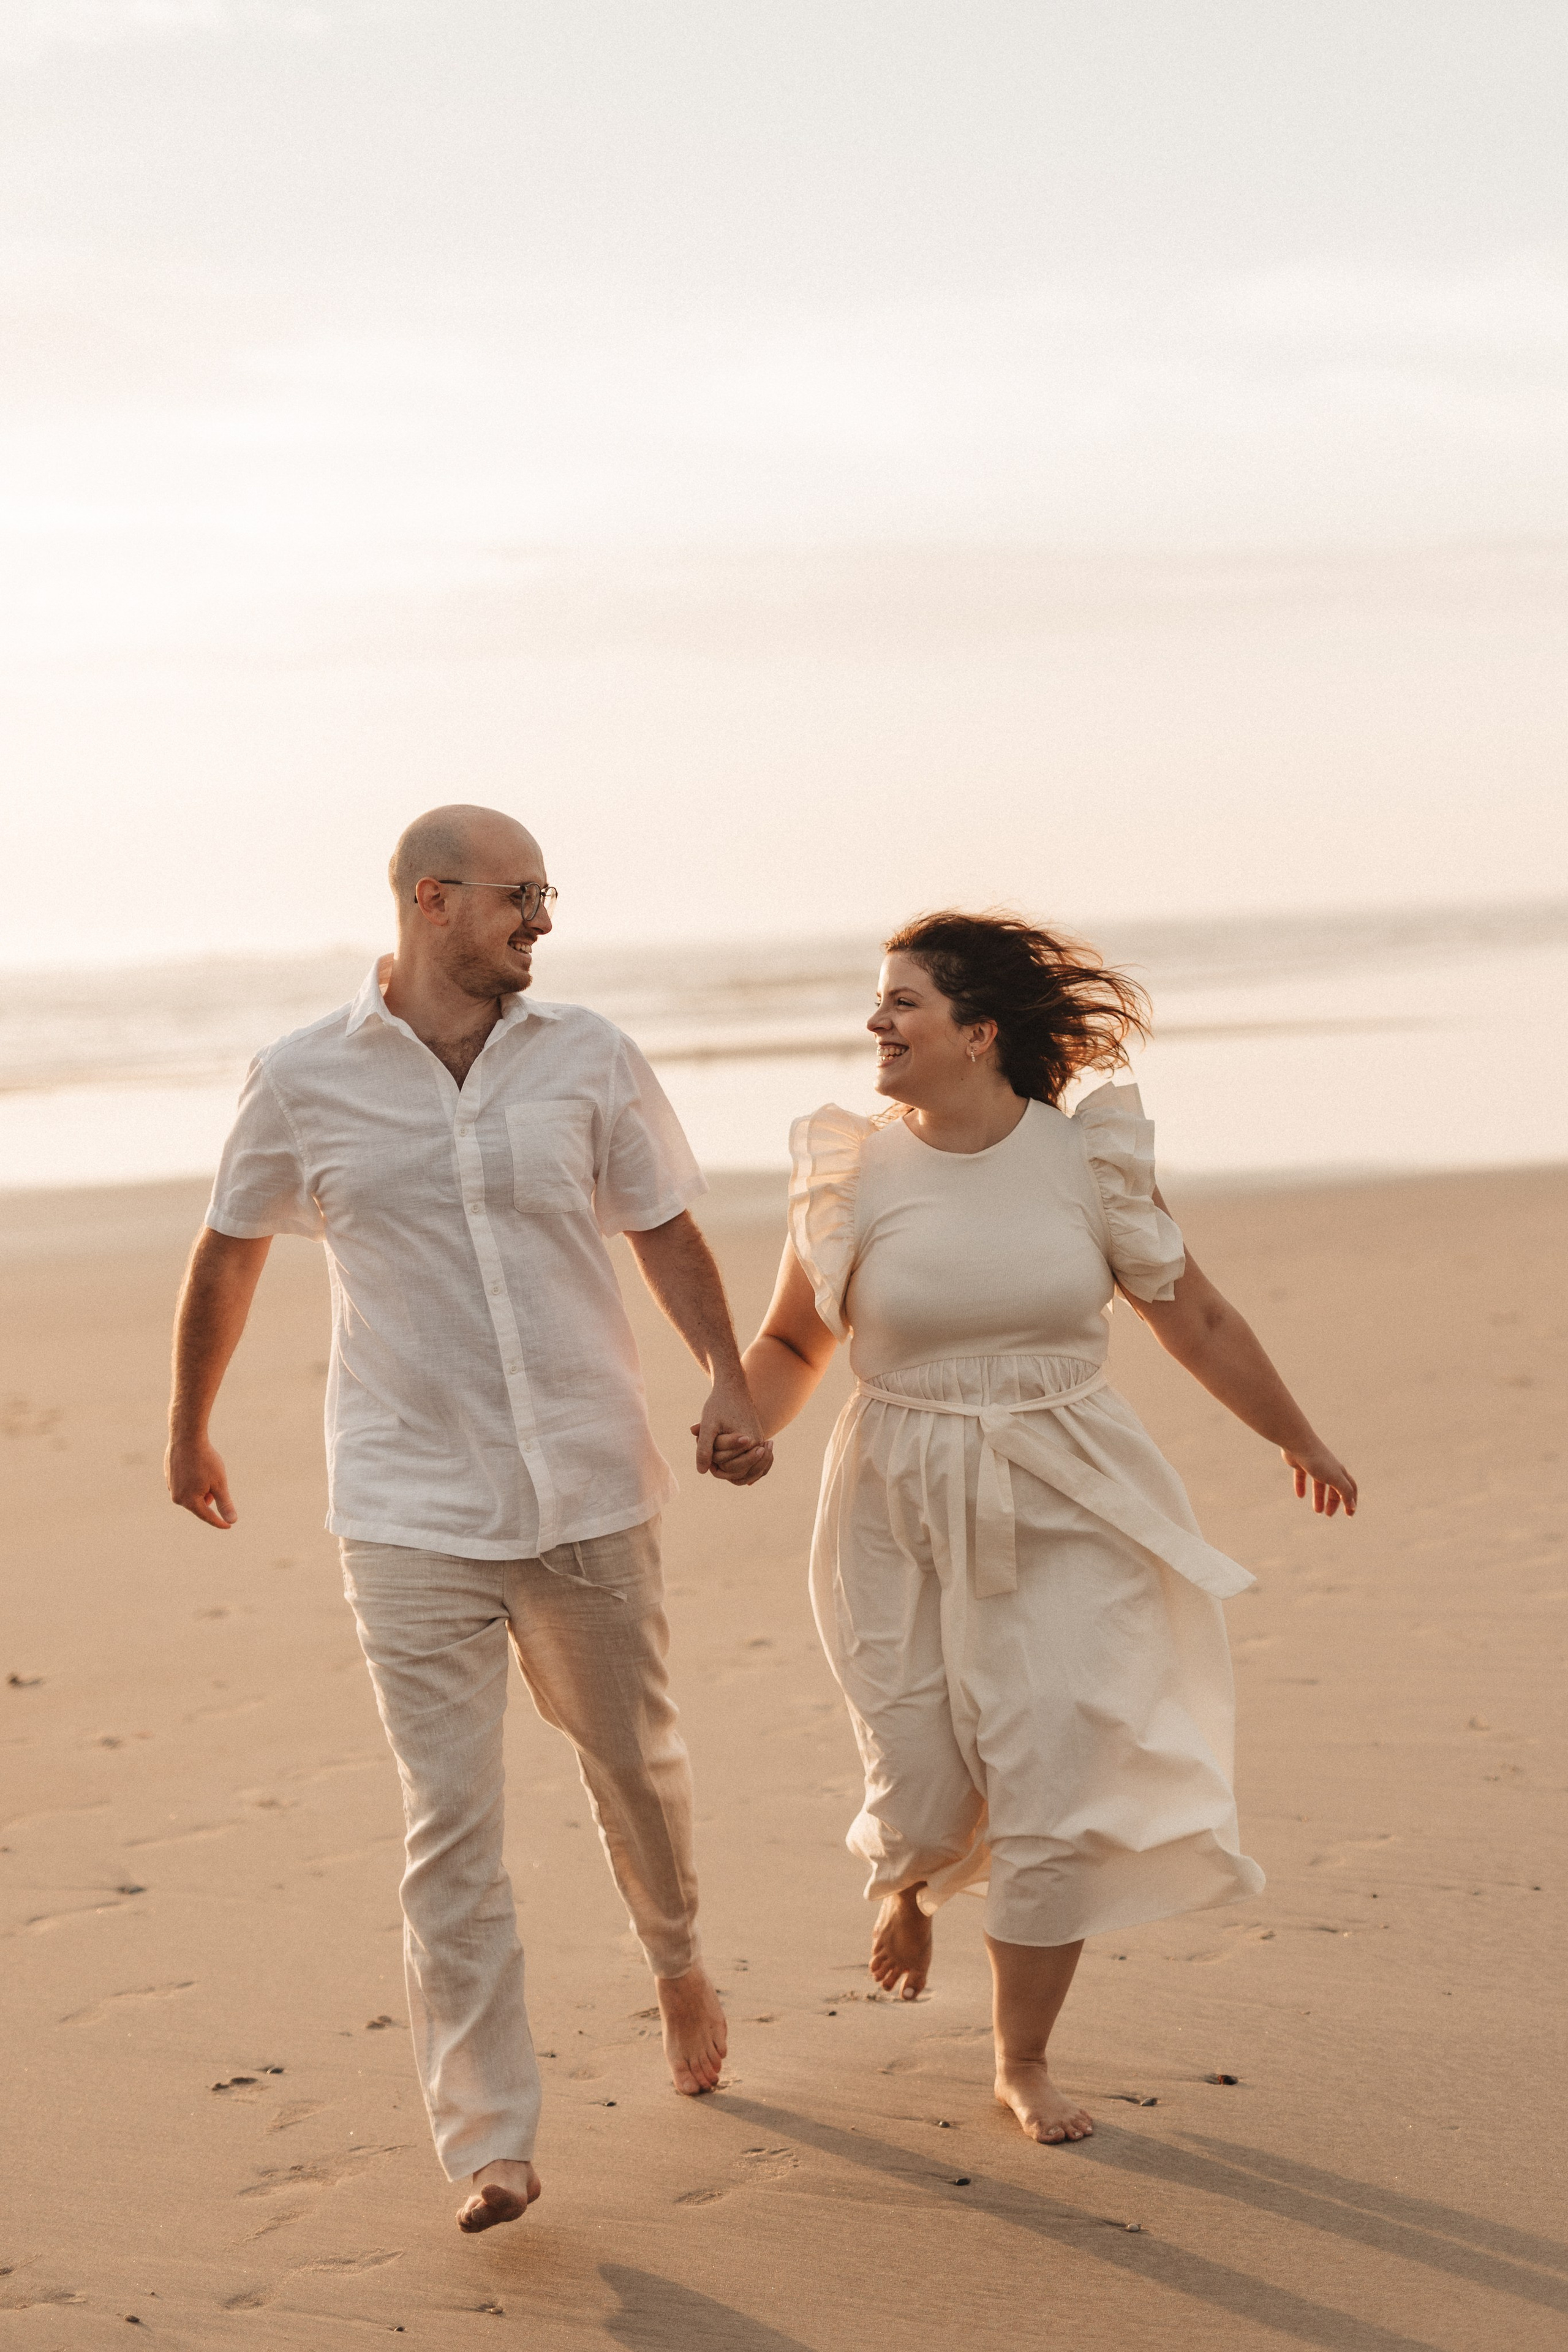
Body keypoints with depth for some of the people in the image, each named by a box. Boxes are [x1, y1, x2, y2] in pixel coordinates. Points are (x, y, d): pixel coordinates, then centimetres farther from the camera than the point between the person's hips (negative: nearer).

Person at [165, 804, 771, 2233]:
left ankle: (677, 1957, 49)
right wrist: (190, 1431, 20)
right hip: (413, 1511, -2)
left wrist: (731, 1386, -7)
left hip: (590, 1491, 2)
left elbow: (667, 1233, 8)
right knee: (451, 1822, -6)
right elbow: (229, 1257, 11)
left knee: (635, 1761, 17)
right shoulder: (305, 1083, -3)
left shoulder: (590, 1060, 1)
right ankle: (491, 2144, -2)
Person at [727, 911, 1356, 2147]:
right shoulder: (855, 1175, -4)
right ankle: (912, 1880, 42)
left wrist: (1300, 1442, 17)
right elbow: (793, 1342, 6)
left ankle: (1024, 2060, 15)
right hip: (906, 1520, 0)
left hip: (1065, 1511, 0)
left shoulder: (1091, 1161, -5)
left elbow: (1197, 1319, 7)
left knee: (1053, 1791, -4)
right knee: (926, 1797, 2)